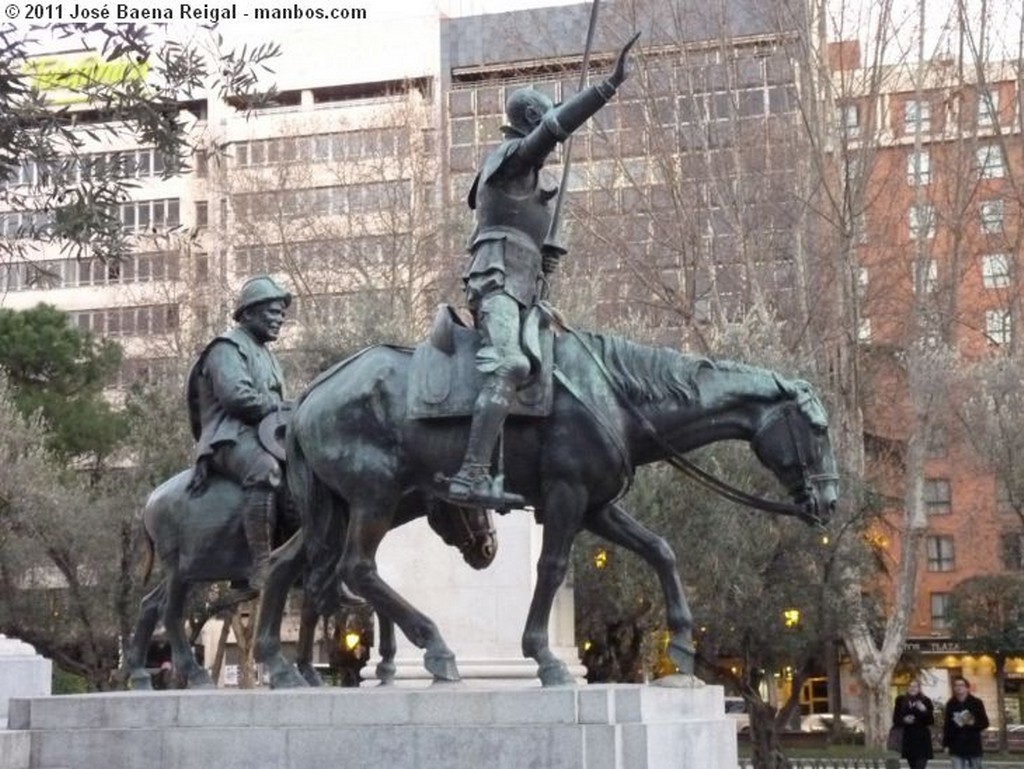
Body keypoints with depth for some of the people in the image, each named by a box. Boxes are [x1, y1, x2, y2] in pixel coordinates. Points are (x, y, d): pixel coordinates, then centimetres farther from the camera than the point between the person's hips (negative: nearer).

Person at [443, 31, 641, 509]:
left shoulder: (522, 172, 30)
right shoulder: (514, 154, 2)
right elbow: (558, 125, -15)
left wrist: (543, 256, 22)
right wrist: (610, 85, -19)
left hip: (519, 288, 11)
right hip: (499, 279, -11)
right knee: (508, 367, -29)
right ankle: (472, 476, -43)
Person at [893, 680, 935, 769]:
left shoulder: (925, 701, 0)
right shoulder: (901, 701, 6)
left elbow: (931, 721, -4)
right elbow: (896, 719, 6)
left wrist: (924, 711, -22)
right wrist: (904, 720, -14)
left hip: (922, 739, -3)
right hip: (907, 739, 3)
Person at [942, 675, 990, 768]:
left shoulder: (976, 703, -3)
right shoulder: (951, 705, 4)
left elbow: (985, 723, -2)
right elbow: (947, 725, 7)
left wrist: (974, 723, -21)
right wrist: (946, 743, 3)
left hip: (973, 746, -1)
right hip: (956, 747, 1)